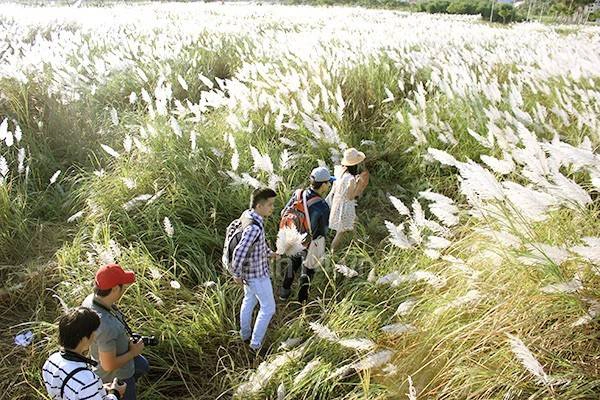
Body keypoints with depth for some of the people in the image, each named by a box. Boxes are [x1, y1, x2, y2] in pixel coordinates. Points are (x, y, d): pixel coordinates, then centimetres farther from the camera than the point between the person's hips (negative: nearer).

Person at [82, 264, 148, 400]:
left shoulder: (90, 299, -19)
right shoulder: (106, 327, -45)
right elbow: (108, 365, -32)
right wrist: (133, 352, -16)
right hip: (117, 374, -8)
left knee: (143, 366, 34)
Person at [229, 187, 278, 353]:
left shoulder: (247, 214, -6)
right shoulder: (254, 227, -35)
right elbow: (239, 252, -37)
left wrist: (268, 252, 14)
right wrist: (237, 274, -24)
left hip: (249, 270, 9)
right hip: (257, 274, -9)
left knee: (249, 300, 28)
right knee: (268, 308, 11)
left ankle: (245, 334, 47)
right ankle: (256, 344, 24)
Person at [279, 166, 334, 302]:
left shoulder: (298, 195, -18)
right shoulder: (323, 208, -33)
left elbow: (284, 214, -6)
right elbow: (323, 231, -22)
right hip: (309, 246, -5)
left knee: (293, 263, 32)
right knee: (307, 271, 22)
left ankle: (284, 292, 48)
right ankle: (302, 300, 41)